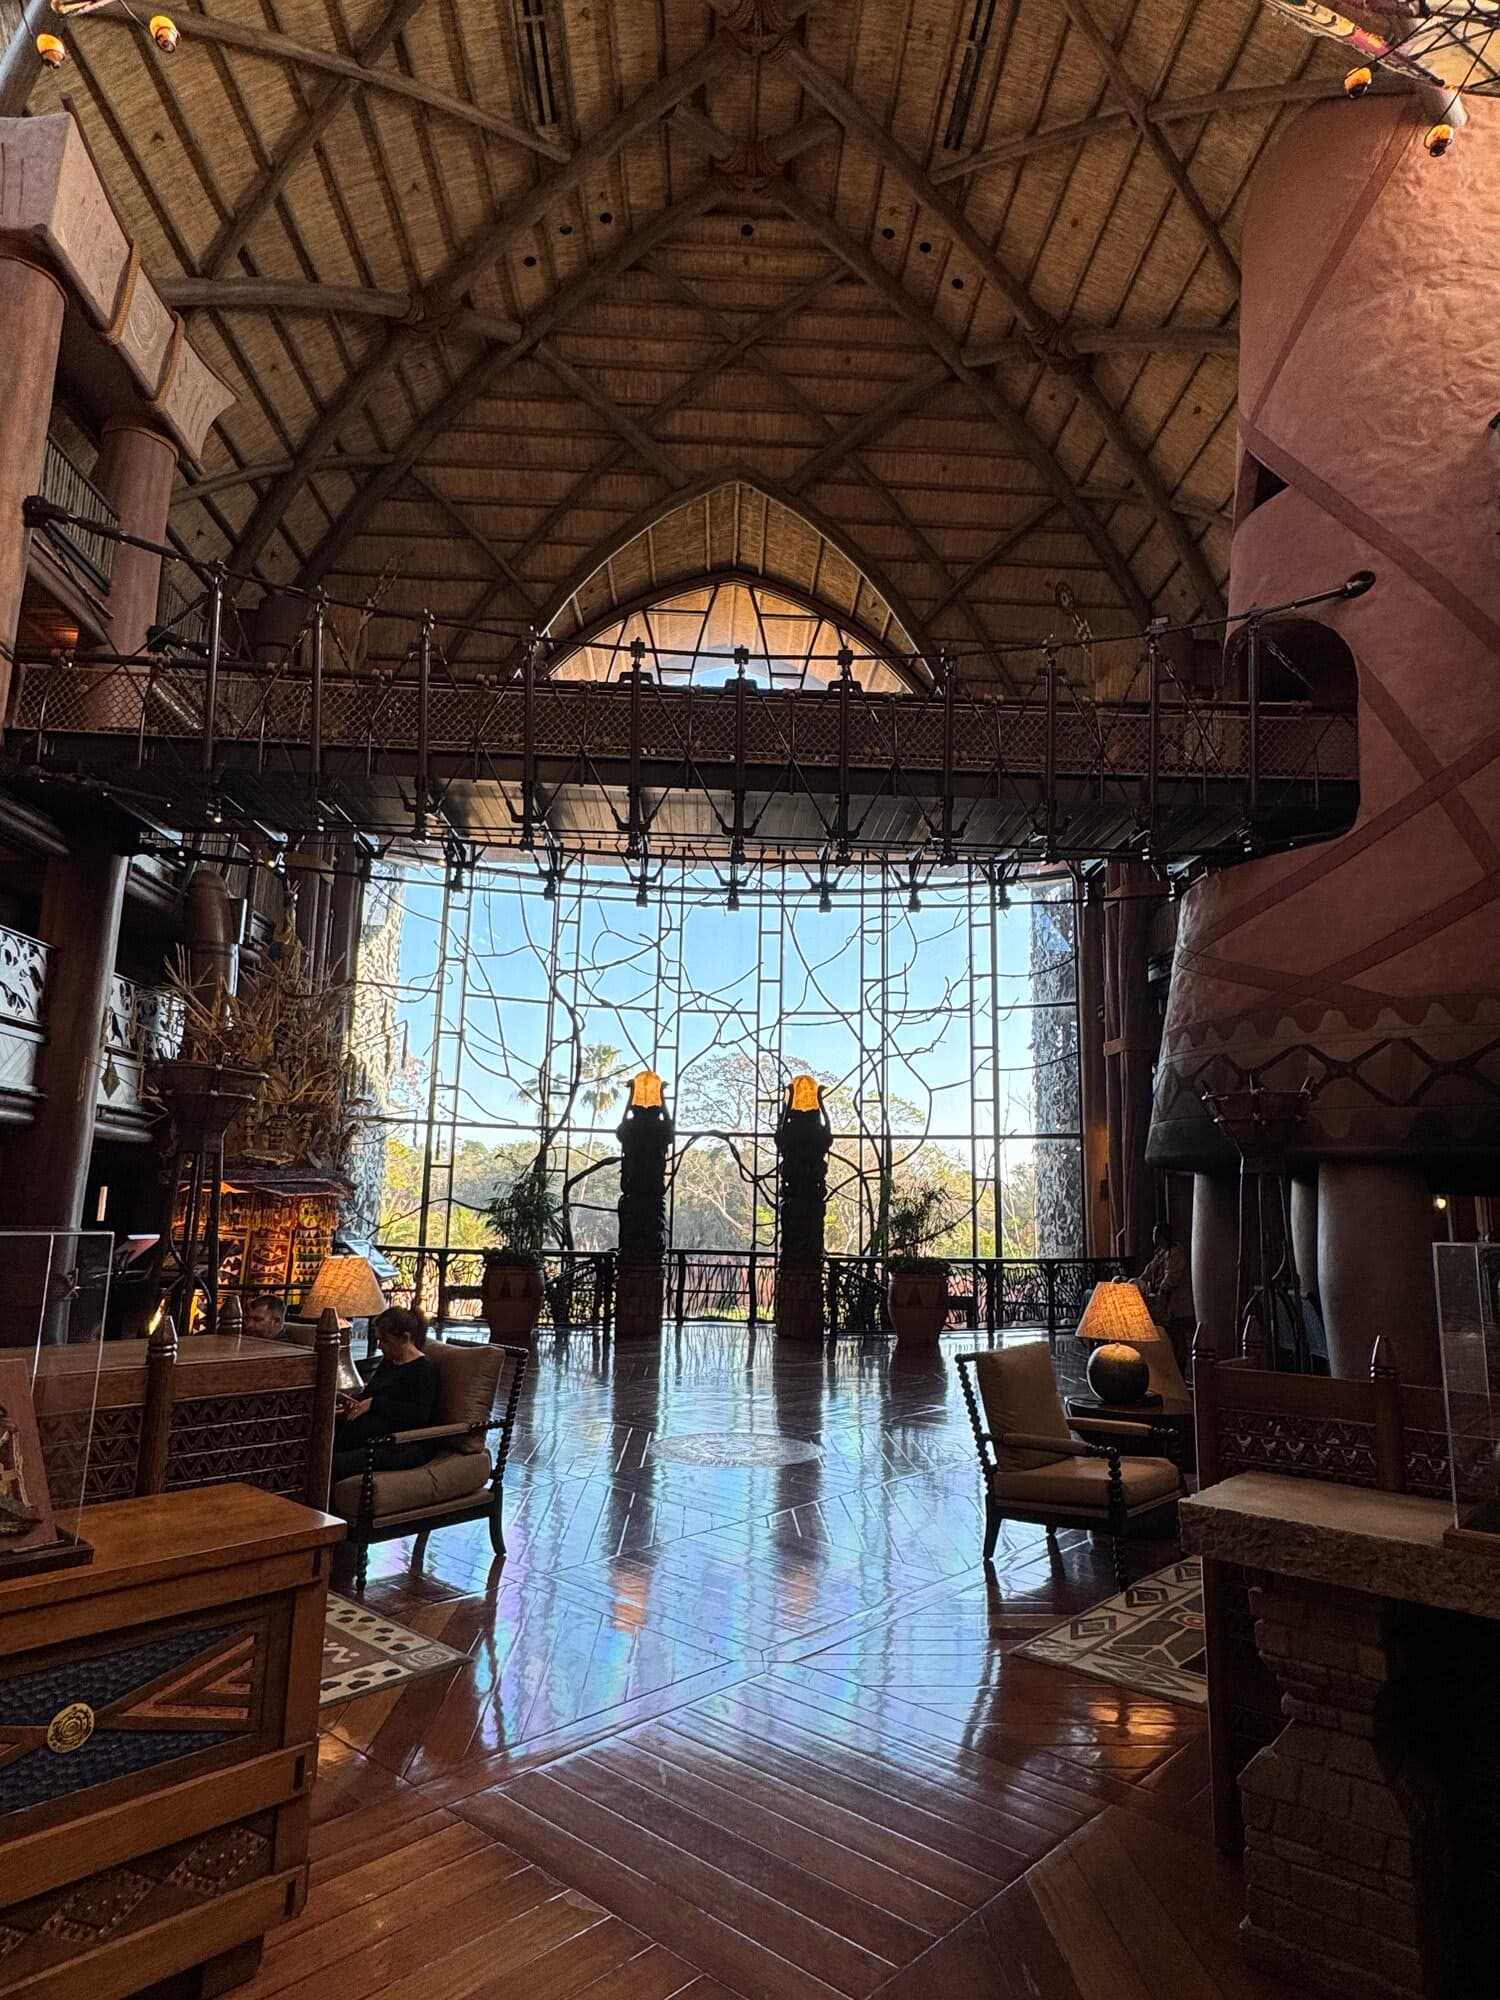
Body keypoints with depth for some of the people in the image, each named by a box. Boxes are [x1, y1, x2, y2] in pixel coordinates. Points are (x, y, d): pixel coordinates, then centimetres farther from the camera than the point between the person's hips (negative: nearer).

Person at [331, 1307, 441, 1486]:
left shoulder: (425, 1368, -5)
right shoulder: (387, 1362, 21)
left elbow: (419, 1414, -18)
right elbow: (370, 1394, 35)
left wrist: (374, 1404, -14)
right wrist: (355, 1401, 10)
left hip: (405, 1446, -9)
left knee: (334, 1465, -30)